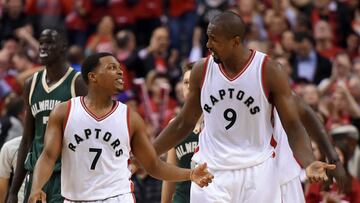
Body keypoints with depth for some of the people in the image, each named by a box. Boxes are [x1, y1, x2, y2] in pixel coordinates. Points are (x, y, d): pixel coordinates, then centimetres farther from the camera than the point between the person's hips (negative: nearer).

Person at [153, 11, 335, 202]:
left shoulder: (269, 71, -9)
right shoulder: (202, 71, 1)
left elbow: (293, 126, -7)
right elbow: (184, 123, 14)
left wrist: (308, 163, -25)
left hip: (256, 172, -2)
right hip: (211, 173, 2)